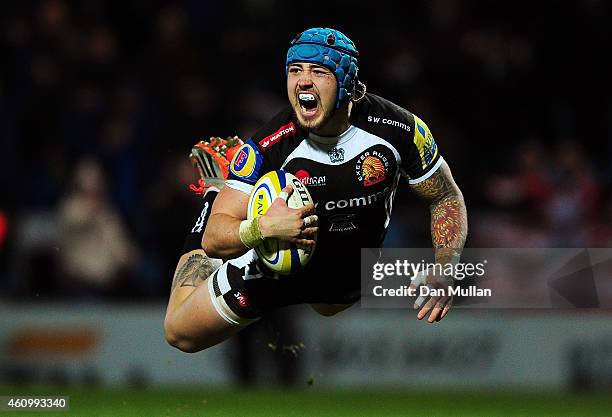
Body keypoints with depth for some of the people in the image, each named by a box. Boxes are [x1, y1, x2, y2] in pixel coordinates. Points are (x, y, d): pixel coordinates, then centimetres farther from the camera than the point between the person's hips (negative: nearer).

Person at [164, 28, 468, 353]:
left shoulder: (399, 129, -27)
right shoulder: (268, 146, -32)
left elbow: (447, 198, -11)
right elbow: (214, 239, -32)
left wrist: (444, 274, -26)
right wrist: (261, 228, -54)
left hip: (357, 273, 2)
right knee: (180, 333, 12)